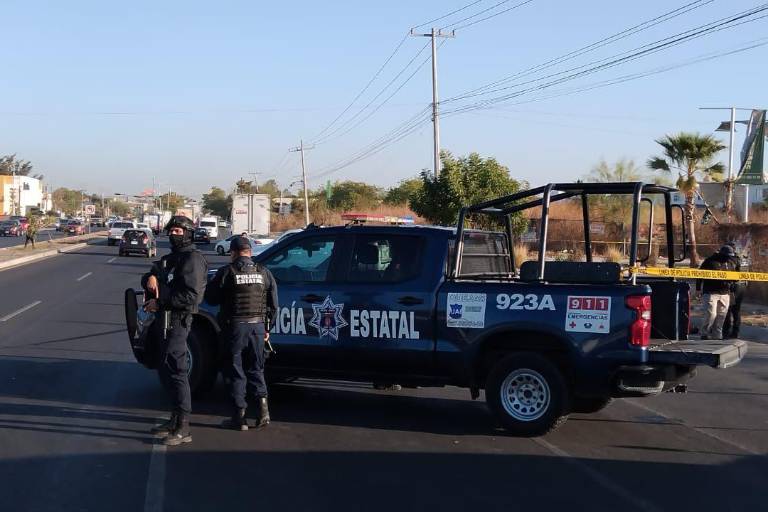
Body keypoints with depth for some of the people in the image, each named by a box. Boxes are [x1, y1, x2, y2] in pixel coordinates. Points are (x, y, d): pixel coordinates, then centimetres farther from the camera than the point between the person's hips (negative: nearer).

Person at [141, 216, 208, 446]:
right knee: (166, 370, 15)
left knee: (175, 370, -12)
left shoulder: (192, 258, -9)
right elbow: (148, 278, 16)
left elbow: (191, 295, -19)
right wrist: (150, 278, -8)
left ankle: (183, 429, -11)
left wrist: (160, 303, -18)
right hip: (165, 319, 10)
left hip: (178, 320, -10)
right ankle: (175, 420, 26)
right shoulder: (169, 258, 22)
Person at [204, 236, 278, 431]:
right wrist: (267, 328, 17)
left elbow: (210, 298, -1)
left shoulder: (227, 272, -7)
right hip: (258, 326, 3)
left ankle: (239, 417, 7)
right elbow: (273, 304, 8)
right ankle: (262, 401, -3)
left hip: (235, 327, -3)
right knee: (255, 368, 17)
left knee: (236, 371, 6)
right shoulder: (264, 272, 4)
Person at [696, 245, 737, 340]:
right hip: (711, 293, -6)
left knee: (721, 316, 5)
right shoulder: (710, 261, -5)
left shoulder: (731, 263, 13)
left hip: (725, 293, 6)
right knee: (711, 314, -13)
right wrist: (698, 288, -2)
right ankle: (704, 333, 3)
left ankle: (717, 336, 16)